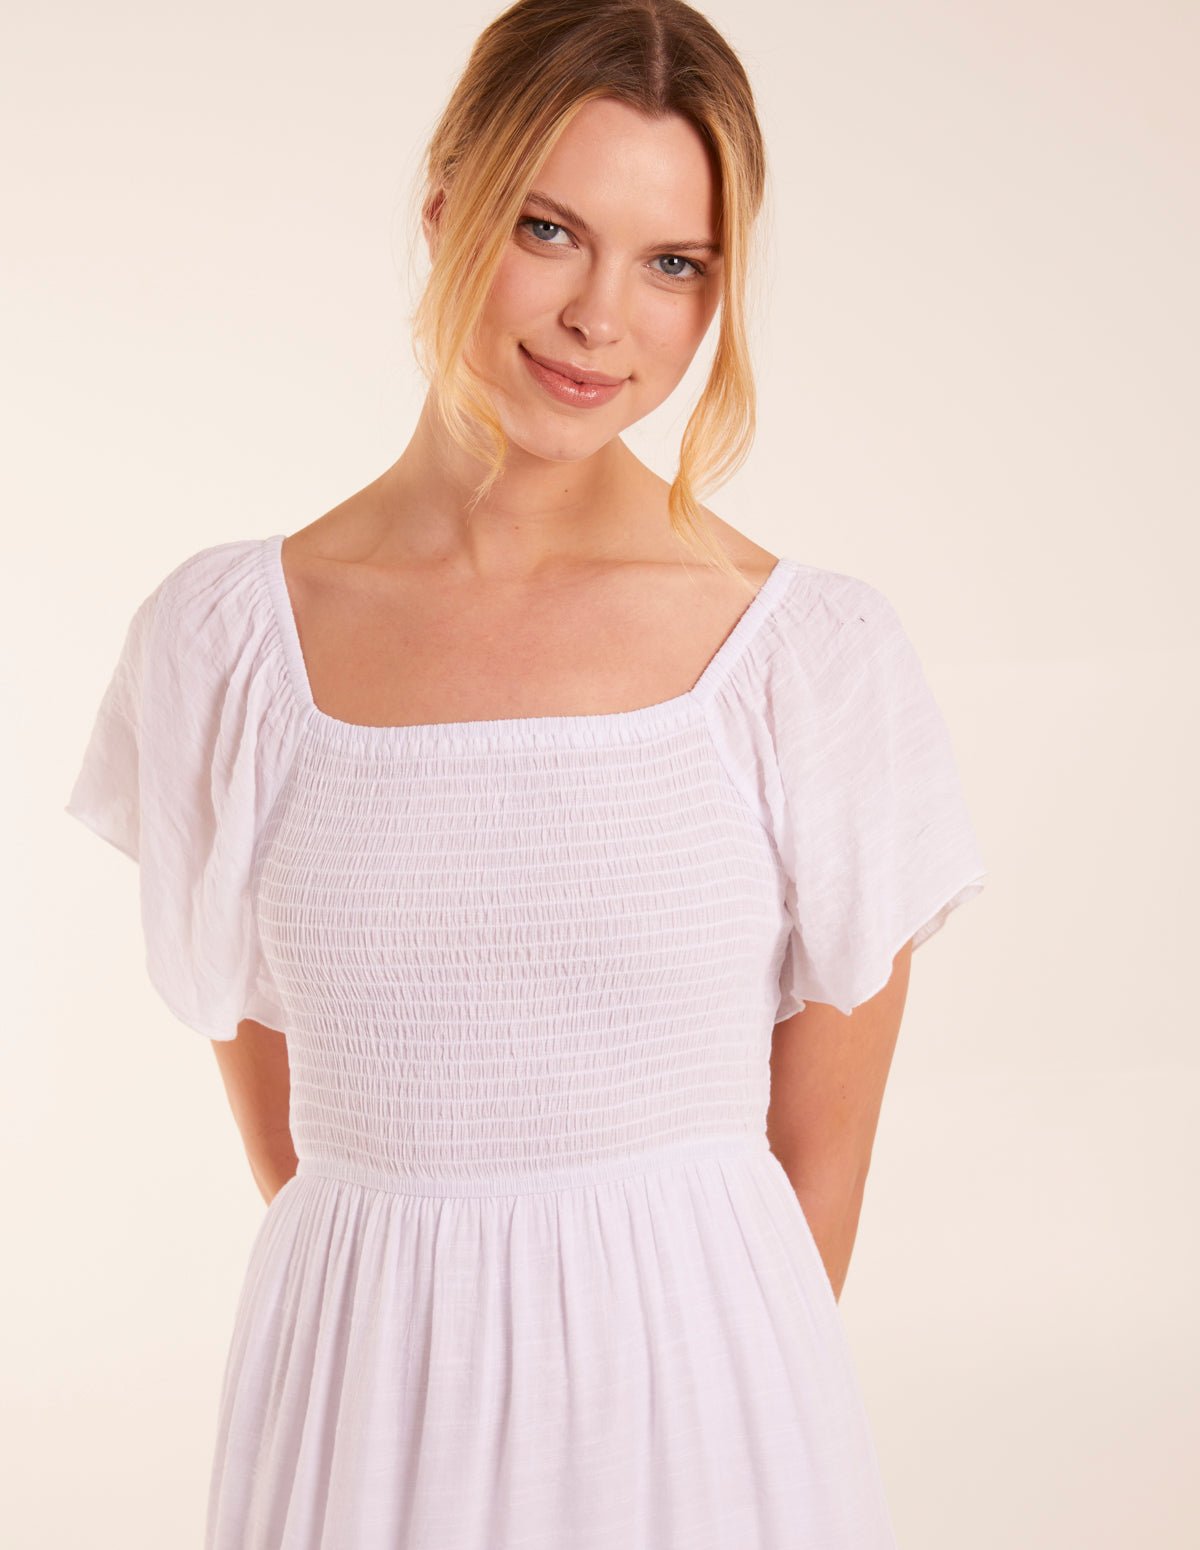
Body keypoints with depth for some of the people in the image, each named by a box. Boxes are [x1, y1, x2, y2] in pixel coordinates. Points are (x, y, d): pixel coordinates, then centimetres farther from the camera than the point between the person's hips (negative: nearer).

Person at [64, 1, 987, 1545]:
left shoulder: (811, 654, -9)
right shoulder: (223, 636, -4)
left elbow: (820, 1173, -3)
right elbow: (264, 1083, 5)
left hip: (697, 1405, -1)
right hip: (359, 1412, 2)